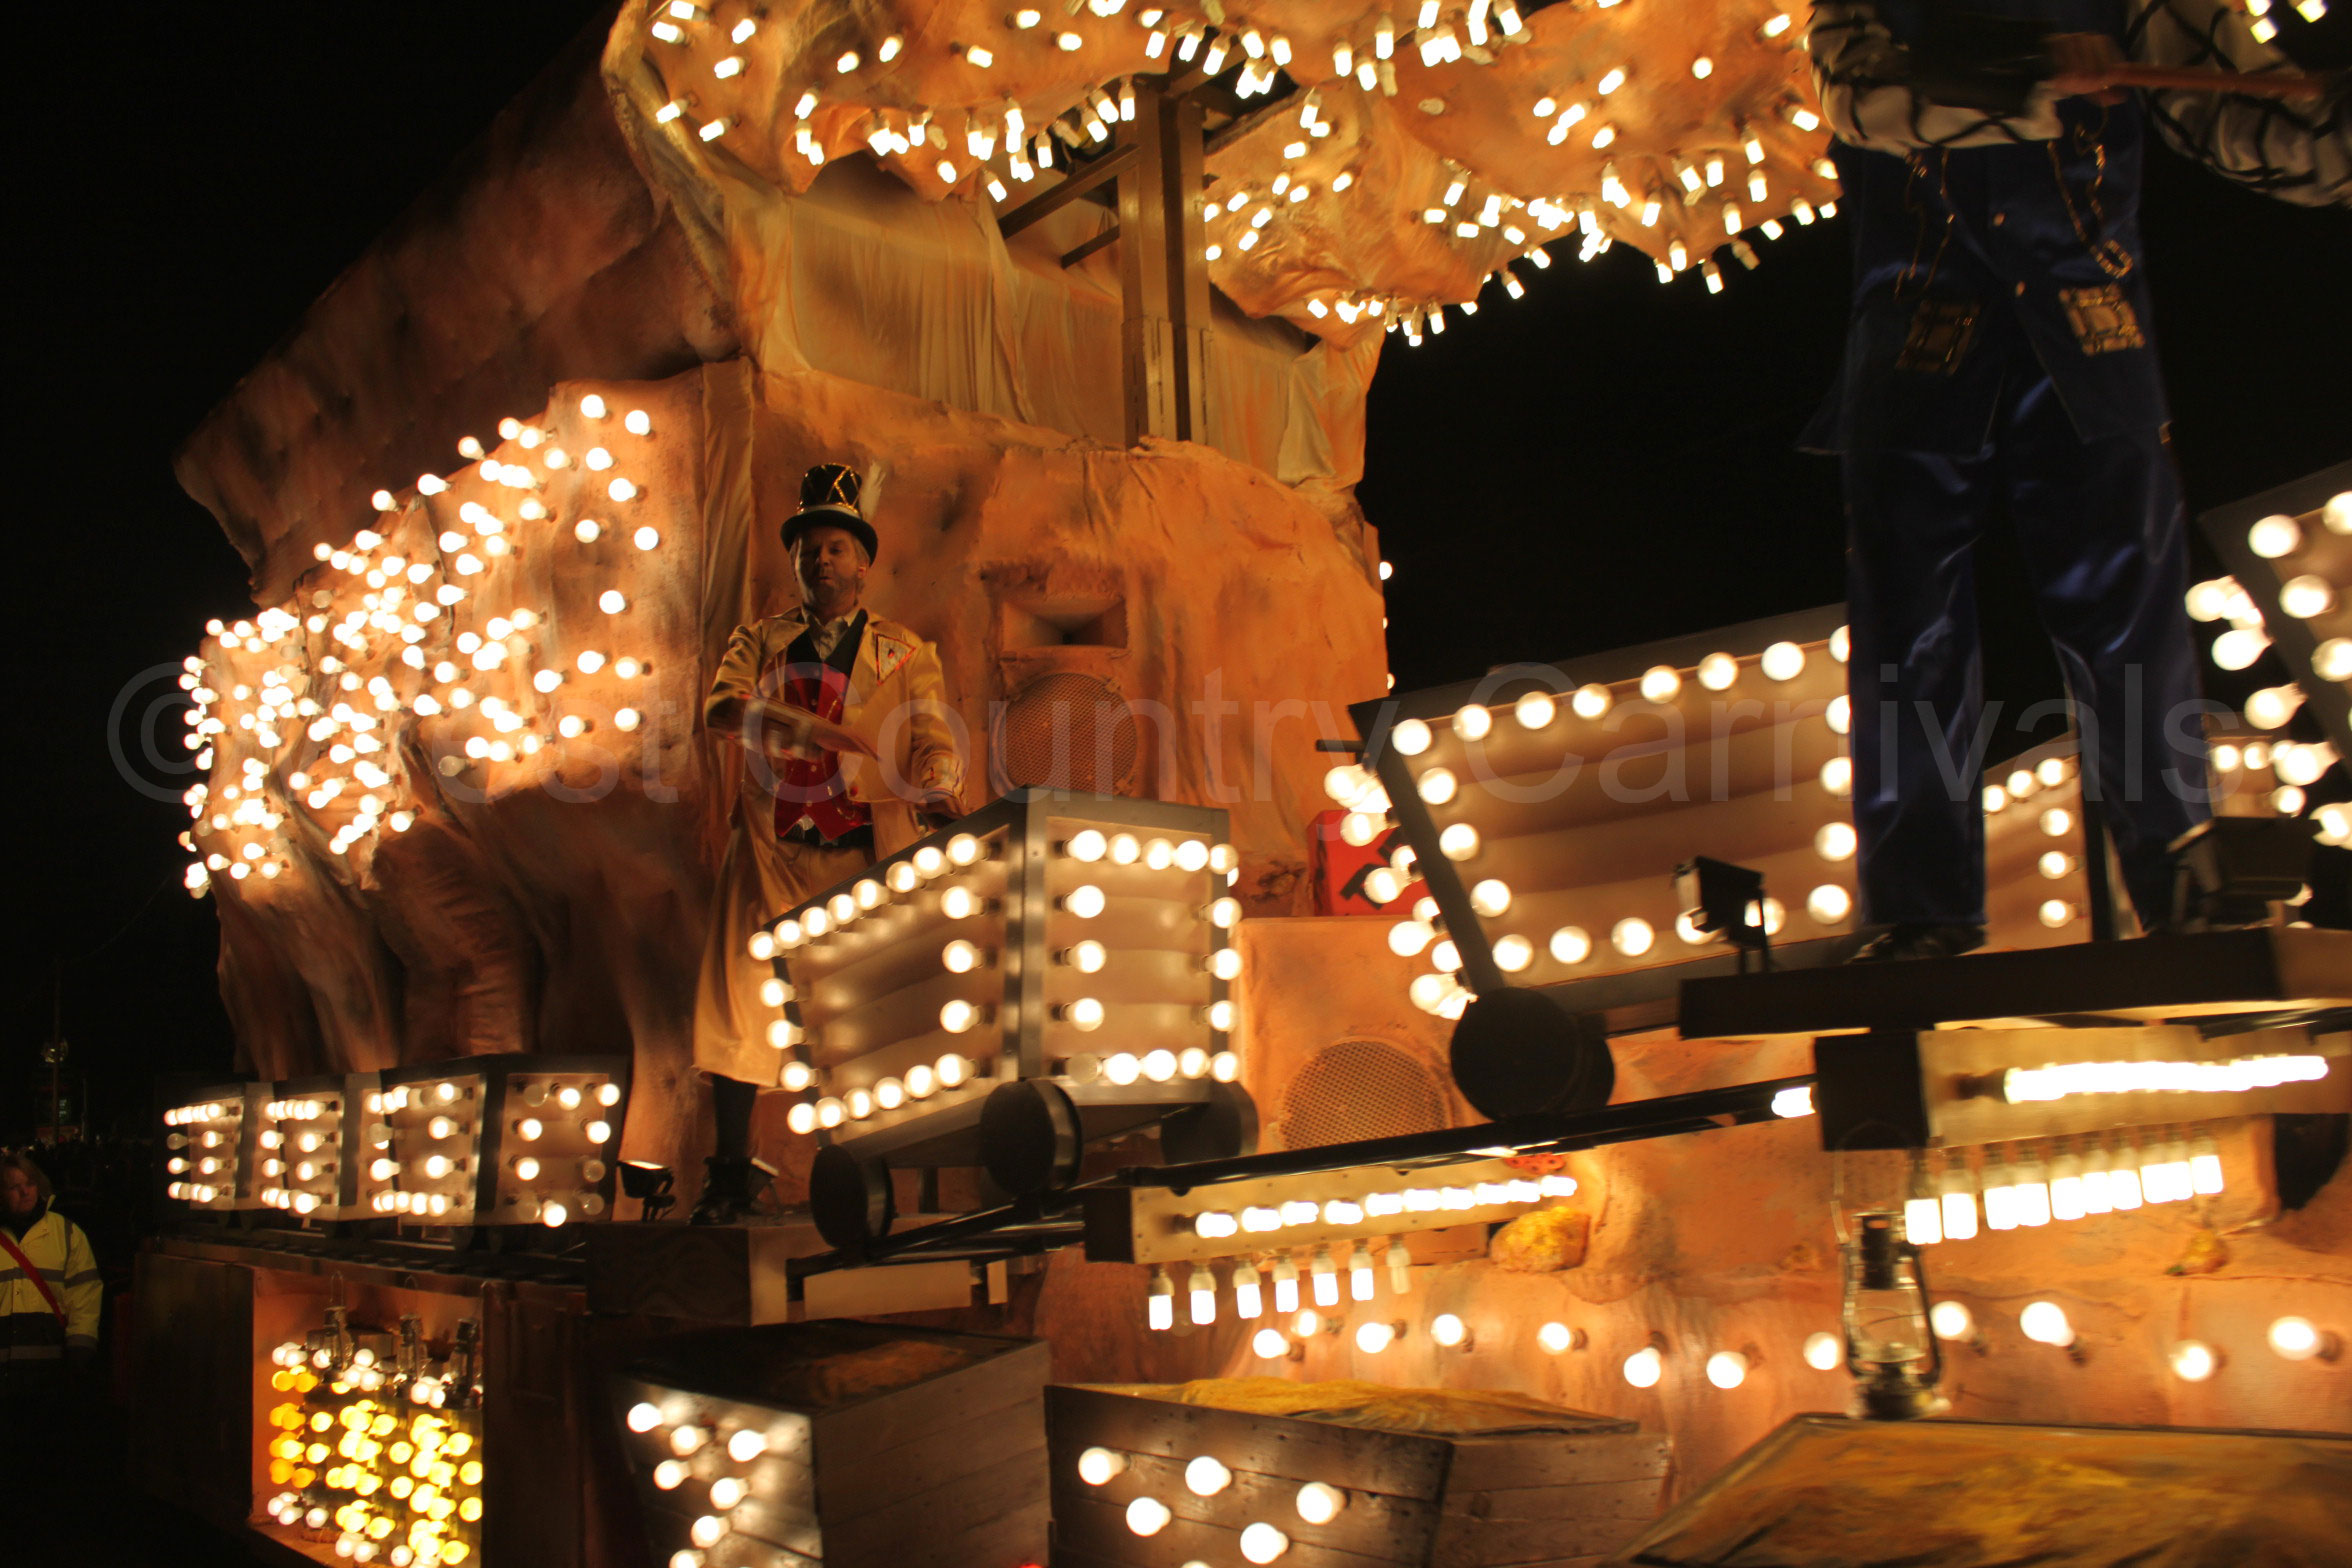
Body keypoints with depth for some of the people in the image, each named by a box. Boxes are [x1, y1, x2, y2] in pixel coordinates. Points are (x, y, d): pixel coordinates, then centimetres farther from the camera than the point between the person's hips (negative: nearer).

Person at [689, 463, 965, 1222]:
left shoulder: (905, 654, 11)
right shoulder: (762, 640, 13)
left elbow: (934, 740, -2)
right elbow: (722, 708, -6)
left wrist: (938, 796, -25)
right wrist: (812, 727, -22)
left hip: (859, 858, -1)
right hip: (770, 852, 1)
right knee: (741, 1001, -1)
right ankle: (729, 1173, 9)